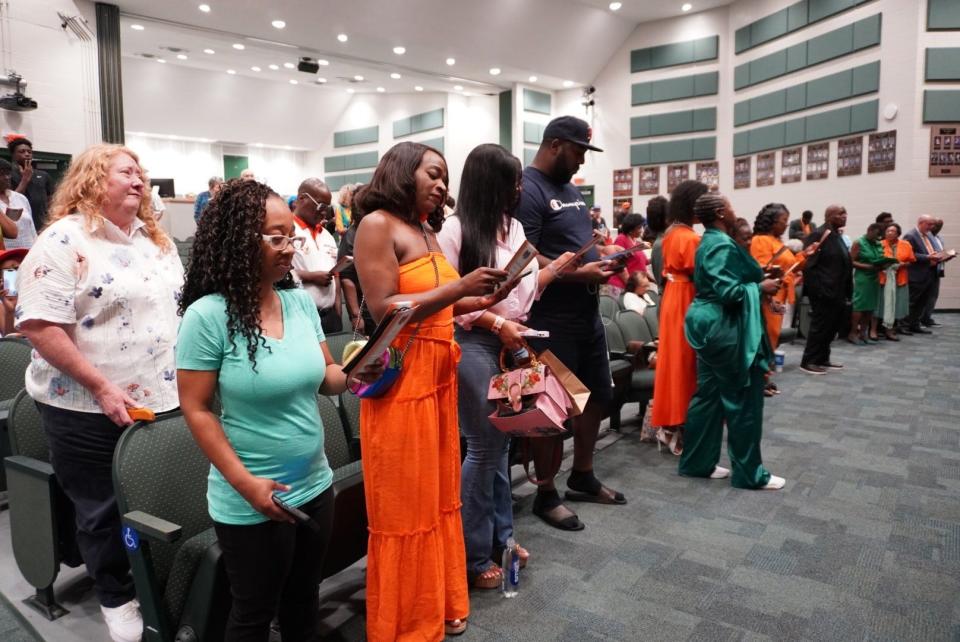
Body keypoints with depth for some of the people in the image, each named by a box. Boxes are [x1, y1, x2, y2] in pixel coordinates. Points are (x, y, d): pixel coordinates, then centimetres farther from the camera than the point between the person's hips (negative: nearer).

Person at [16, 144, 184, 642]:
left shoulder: (156, 239, 9)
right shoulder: (64, 240, -13)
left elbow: (179, 305, 16)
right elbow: (38, 325, -19)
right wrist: (101, 388, -21)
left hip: (163, 398, 6)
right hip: (90, 410, -6)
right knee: (103, 510, 12)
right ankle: (117, 599, 33)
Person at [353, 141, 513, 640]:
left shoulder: (428, 231, 14)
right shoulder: (377, 224, -9)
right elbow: (384, 310, -17)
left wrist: (483, 300, 1)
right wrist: (459, 287, -19)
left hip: (439, 375, 8)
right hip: (401, 380, -8)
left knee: (440, 497, 17)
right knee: (406, 509, 5)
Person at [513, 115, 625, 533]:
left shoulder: (571, 189, 16)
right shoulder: (527, 189, -13)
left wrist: (603, 260, 3)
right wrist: (580, 274, -23)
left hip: (587, 313, 10)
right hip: (551, 319, -10)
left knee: (598, 395, 18)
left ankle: (582, 477, 36)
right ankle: (546, 495, 19)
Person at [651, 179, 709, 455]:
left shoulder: (671, 233, 9)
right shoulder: (689, 238, -19)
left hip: (672, 297, 9)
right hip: (686, 302, -9)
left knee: (672, 360, 14)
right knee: (684, 363, -1)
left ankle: (668, 423, 22)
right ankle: (677, 428, 6)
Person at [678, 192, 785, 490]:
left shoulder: (708, 242, 13)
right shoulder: (722, 245, -18)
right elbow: (728, 291, -25)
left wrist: (756, 281, 15)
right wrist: (761, 287, -12)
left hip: (711, 324, 10)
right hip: (726, 328, -10)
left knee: (708, 395, 14)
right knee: (743, 400, 0)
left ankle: (697, 462, 21)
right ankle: (749, 473, 10)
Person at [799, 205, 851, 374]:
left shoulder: (837, 236, 15)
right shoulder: (817, 235, -14)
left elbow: (842, 264, 19)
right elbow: (808, 264, -20)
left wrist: (847, 289, 15)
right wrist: (816, 290, -23)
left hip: (836, 292, 9)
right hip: (823, 292, -9)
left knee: (832, 327, 14)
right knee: (820, 327, -3)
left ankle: (822, 359, 25)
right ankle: (808, 361, 6)